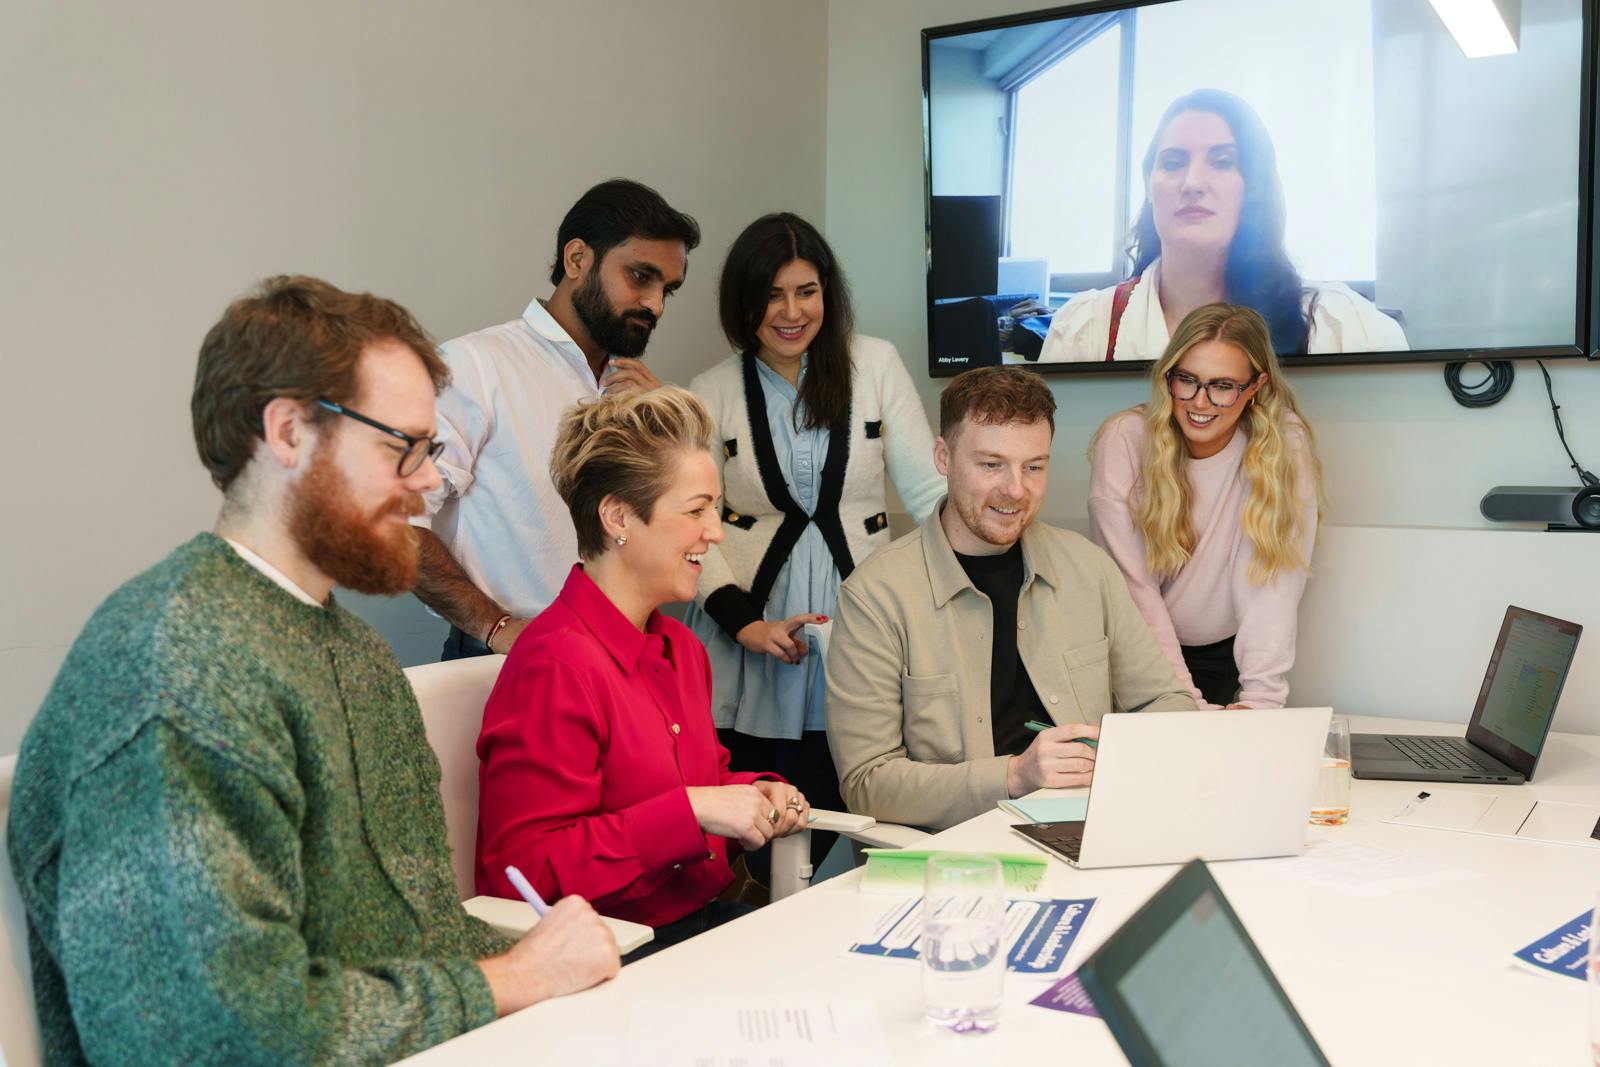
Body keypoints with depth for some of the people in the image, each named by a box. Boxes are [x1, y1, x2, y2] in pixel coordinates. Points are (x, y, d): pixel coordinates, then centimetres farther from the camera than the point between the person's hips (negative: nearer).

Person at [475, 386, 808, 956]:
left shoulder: (681, 647, 12)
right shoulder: (555, 663, -17)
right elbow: (526, 870, -21)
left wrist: (755, 793, 5)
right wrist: (691, 810, -23)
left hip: (701, 920, 8)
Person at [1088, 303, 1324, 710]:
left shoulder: (1285, 446, -12)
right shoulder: (1124, 440, -15)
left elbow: (1273, 584, -17)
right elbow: (1132, 585, -16)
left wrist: (1261, 700, -28)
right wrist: (1182, 700, -22)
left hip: (1228, 654, 1)